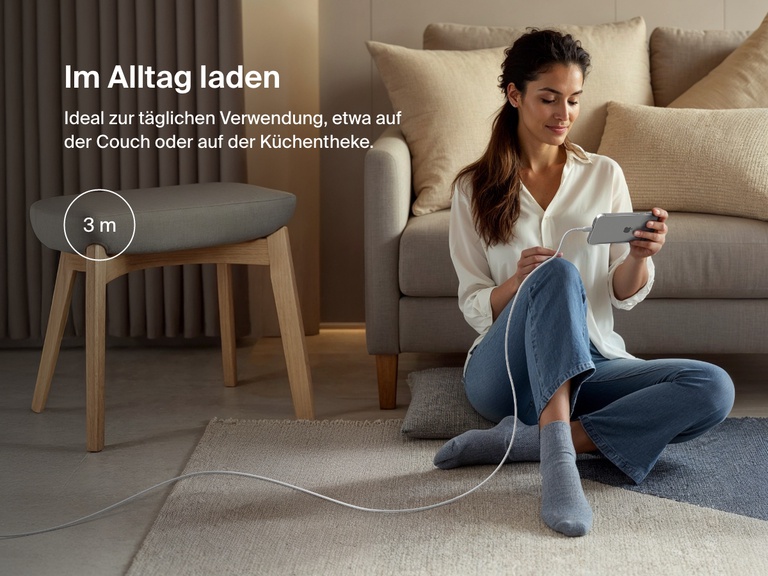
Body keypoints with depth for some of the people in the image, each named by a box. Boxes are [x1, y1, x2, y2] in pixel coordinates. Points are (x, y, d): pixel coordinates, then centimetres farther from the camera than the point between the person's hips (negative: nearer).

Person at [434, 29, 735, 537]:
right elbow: (475, 309, 2)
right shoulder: (473, 189, 5)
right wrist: (517, 284, -21)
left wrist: (640, 256, -15)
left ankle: (523, 440, -29)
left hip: (590, 365, 3)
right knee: (558, 273, -34)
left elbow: (626, 295, 8)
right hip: (506, 370, -3)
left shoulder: (604, 176, 10)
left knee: (714, 388, -25)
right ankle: (558, 459, -47)